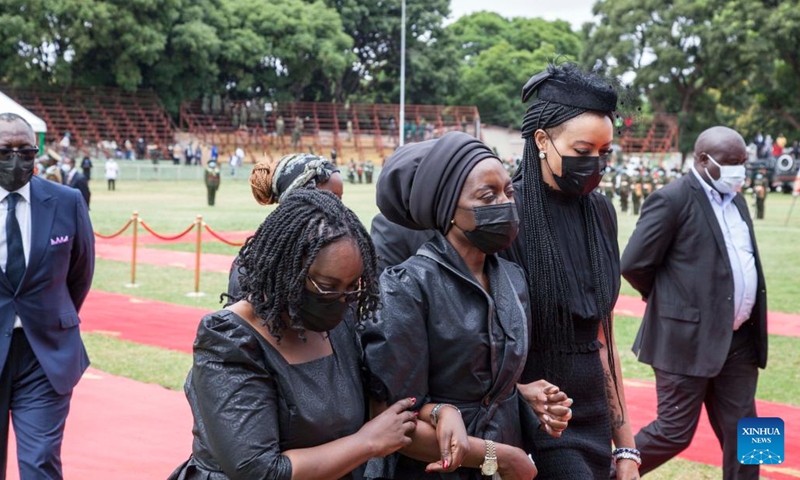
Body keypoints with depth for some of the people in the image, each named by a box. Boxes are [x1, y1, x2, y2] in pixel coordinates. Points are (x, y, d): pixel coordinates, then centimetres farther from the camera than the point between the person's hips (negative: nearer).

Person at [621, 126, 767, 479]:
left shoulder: (735, 200, 13)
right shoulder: (672, 199, -12)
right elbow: (634, 265, -14)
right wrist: (671, 301, 1)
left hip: (739, 341, 8)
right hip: (689, 337, -7)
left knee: (741, 435, 10)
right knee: (674, 432, -1)